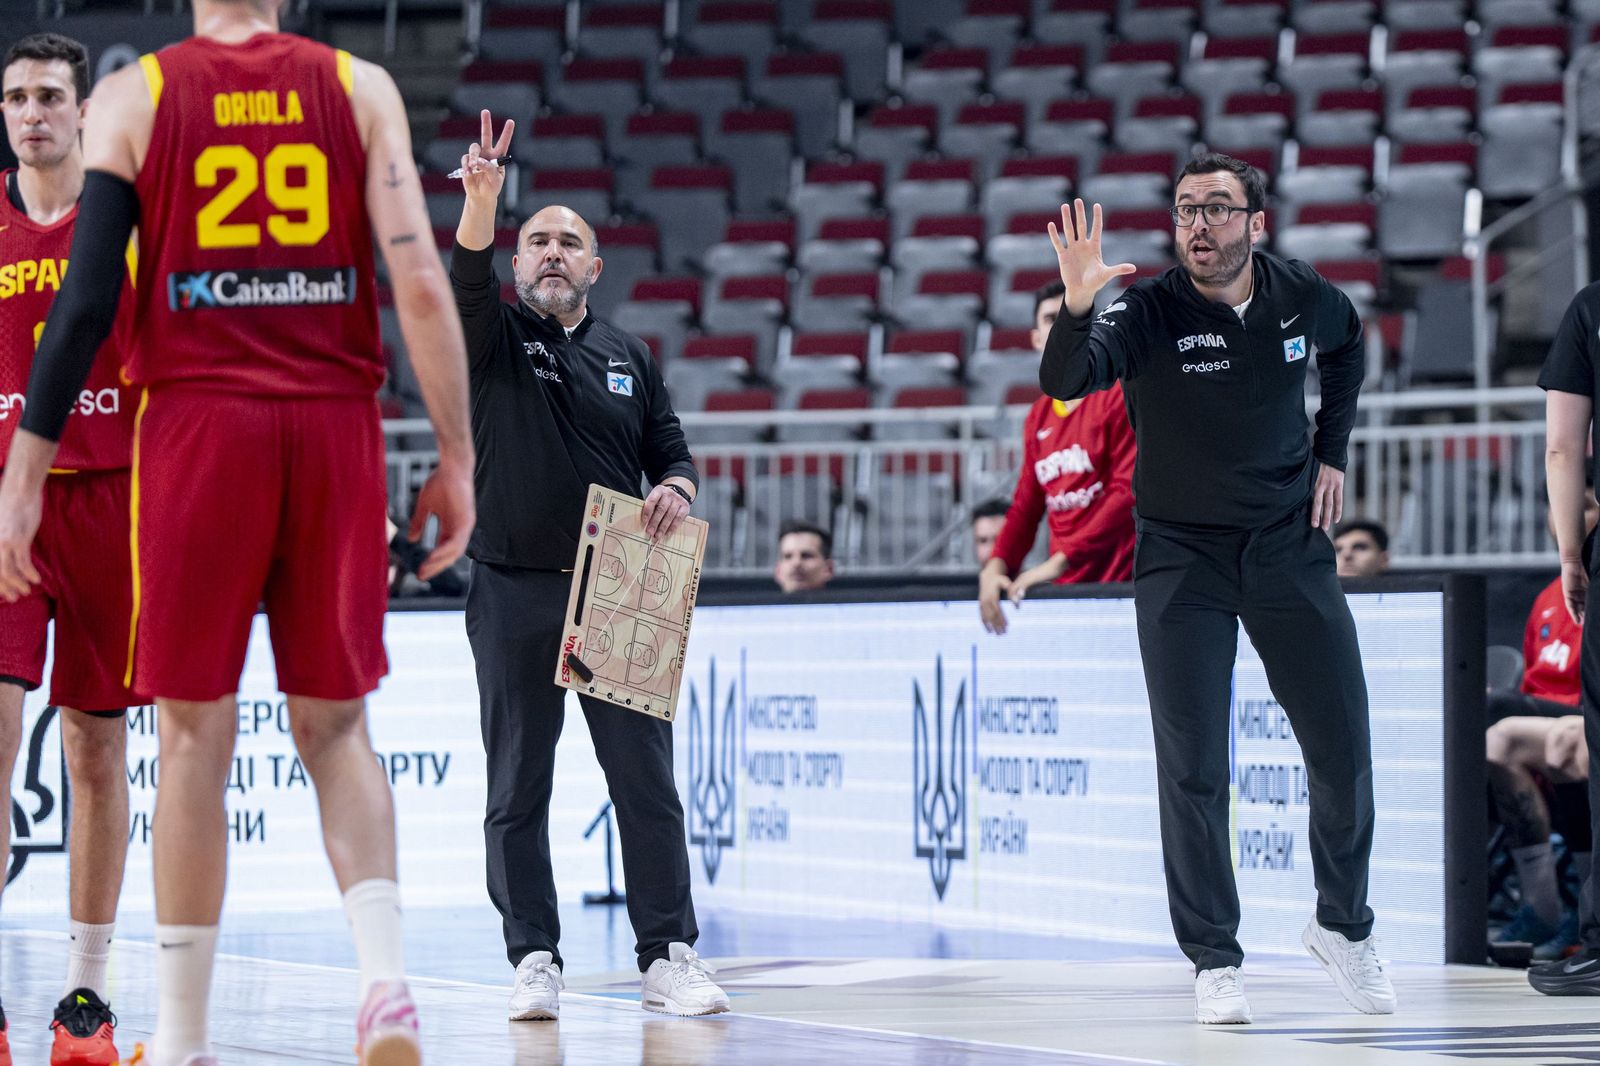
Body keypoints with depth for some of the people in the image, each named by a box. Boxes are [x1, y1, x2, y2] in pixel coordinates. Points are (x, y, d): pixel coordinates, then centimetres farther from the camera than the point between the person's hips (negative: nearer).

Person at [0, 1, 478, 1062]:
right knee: (335, 726, 11)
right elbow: (420, 280, -3)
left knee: (196, 733, 5)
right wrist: (456, 457, 2)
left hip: (196, 419, -1)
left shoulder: (133, 97, 3)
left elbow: (87, 304, -2)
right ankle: (386, 976, -10)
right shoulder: (360, 88, 6)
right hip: (336, 423, 1)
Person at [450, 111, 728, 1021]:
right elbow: (466, 281, -15)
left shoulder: (629, 355, 14)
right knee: (518, 791, 0)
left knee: (647, 782, -1)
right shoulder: (497, 339, 5)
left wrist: (675, 488, -7)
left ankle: (669, 956, 3)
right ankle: (535, 962, 6)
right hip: (515, 595, -2)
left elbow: (672, 450, 17)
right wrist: (482, 201, -34)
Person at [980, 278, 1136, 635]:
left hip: (1117, 583, -5)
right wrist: (996, 567, -1)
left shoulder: (1119, 397, -3)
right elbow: (1026, 507, 18)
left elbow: (1129, 492, -13)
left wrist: (1060, 561, -17)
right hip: (1062, 592, 5)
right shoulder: (1038, 418, 17)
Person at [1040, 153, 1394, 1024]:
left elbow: (1346, 348, 19)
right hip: (1181, 557, -3)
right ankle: (1213, 960, 8)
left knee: (1344, 755, 5)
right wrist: (1076, 308, -55)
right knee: (1193, 768, -4)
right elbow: (1065, 382, -37)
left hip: (1290, 549, 3)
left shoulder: (1304, 298, -6)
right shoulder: (1149, 311, -18)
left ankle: (1343, 924, 27)